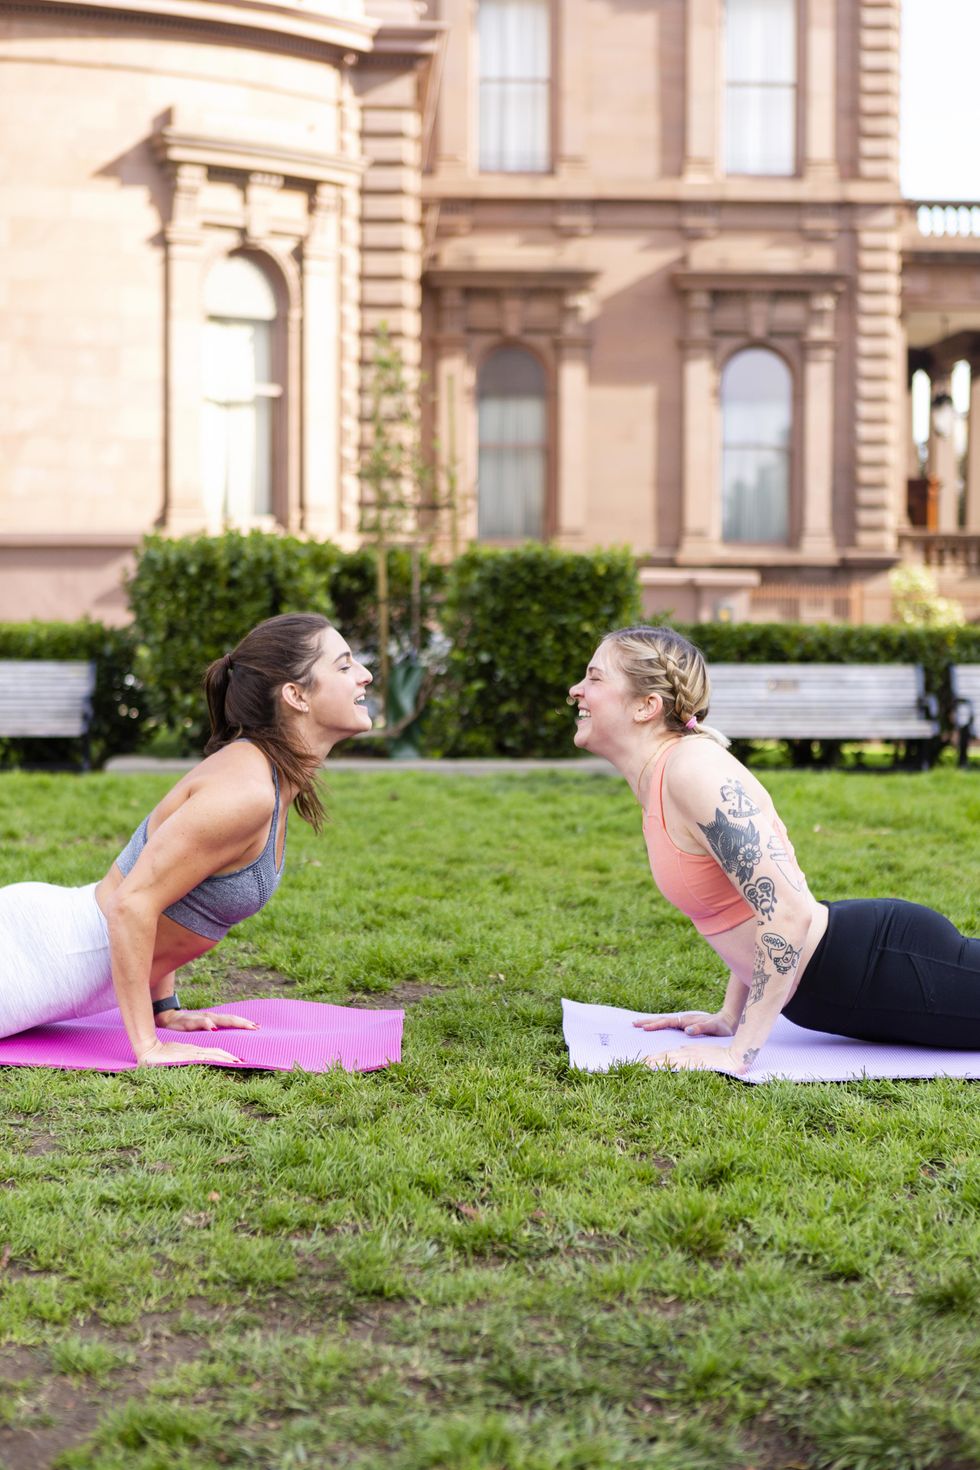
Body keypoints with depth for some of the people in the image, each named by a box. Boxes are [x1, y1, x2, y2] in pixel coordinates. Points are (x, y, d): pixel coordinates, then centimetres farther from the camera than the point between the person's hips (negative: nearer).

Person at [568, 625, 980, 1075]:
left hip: (885, 964, -9)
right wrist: (731, 1016, 14)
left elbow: (787, 911, -29)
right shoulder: (656, 778, 5)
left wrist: (739, 1053, -26)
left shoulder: (693, 771, -24)